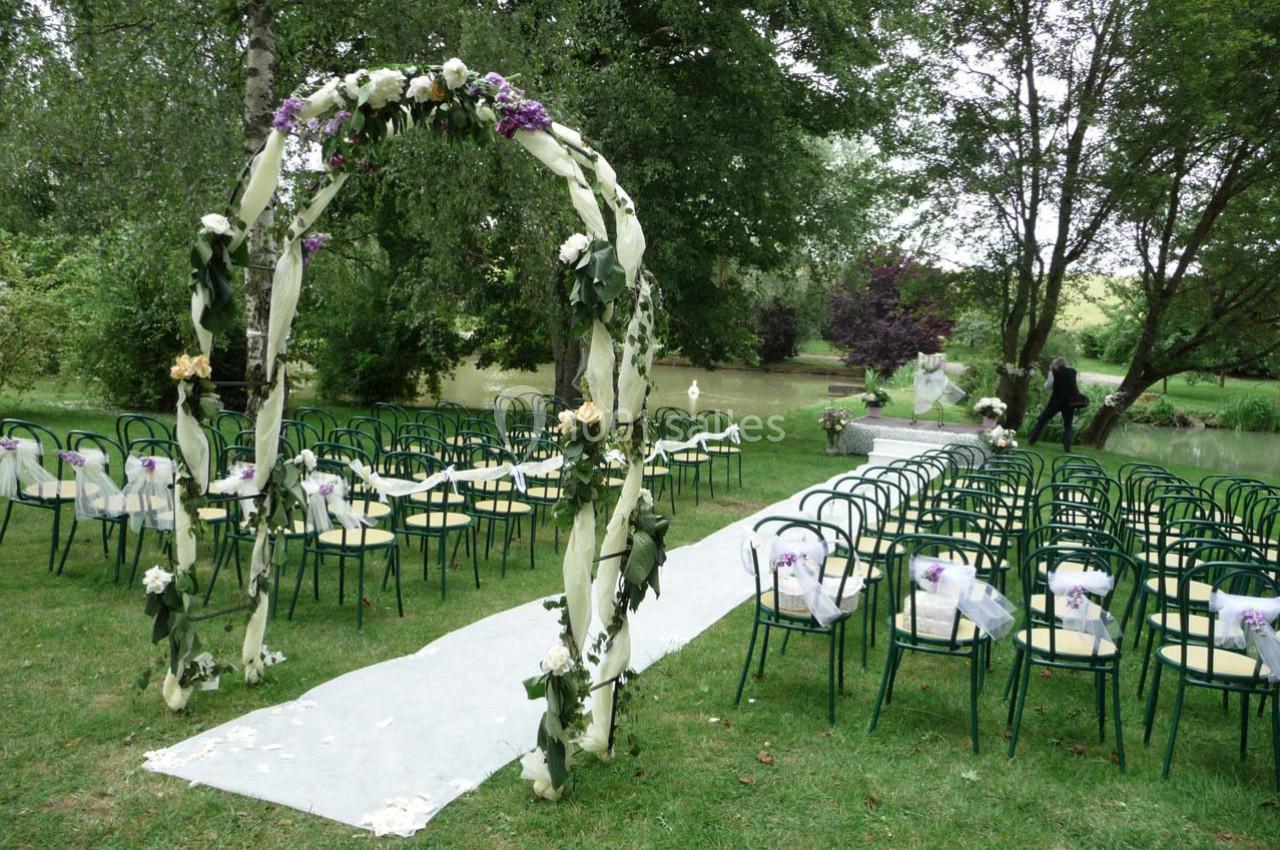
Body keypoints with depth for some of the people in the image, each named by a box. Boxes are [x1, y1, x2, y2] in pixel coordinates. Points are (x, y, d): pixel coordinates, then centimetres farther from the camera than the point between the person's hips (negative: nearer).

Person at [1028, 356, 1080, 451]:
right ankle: (1067, 446, -6)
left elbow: (1048, 386, 0)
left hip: (1056, 401, -3)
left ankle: (1032, 440, 7)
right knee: (1068, 426, 11)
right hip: (1070, 402, 3)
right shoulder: (1072, 372, 9)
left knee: (1042, 420, 9)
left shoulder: (1054, 372, -2)